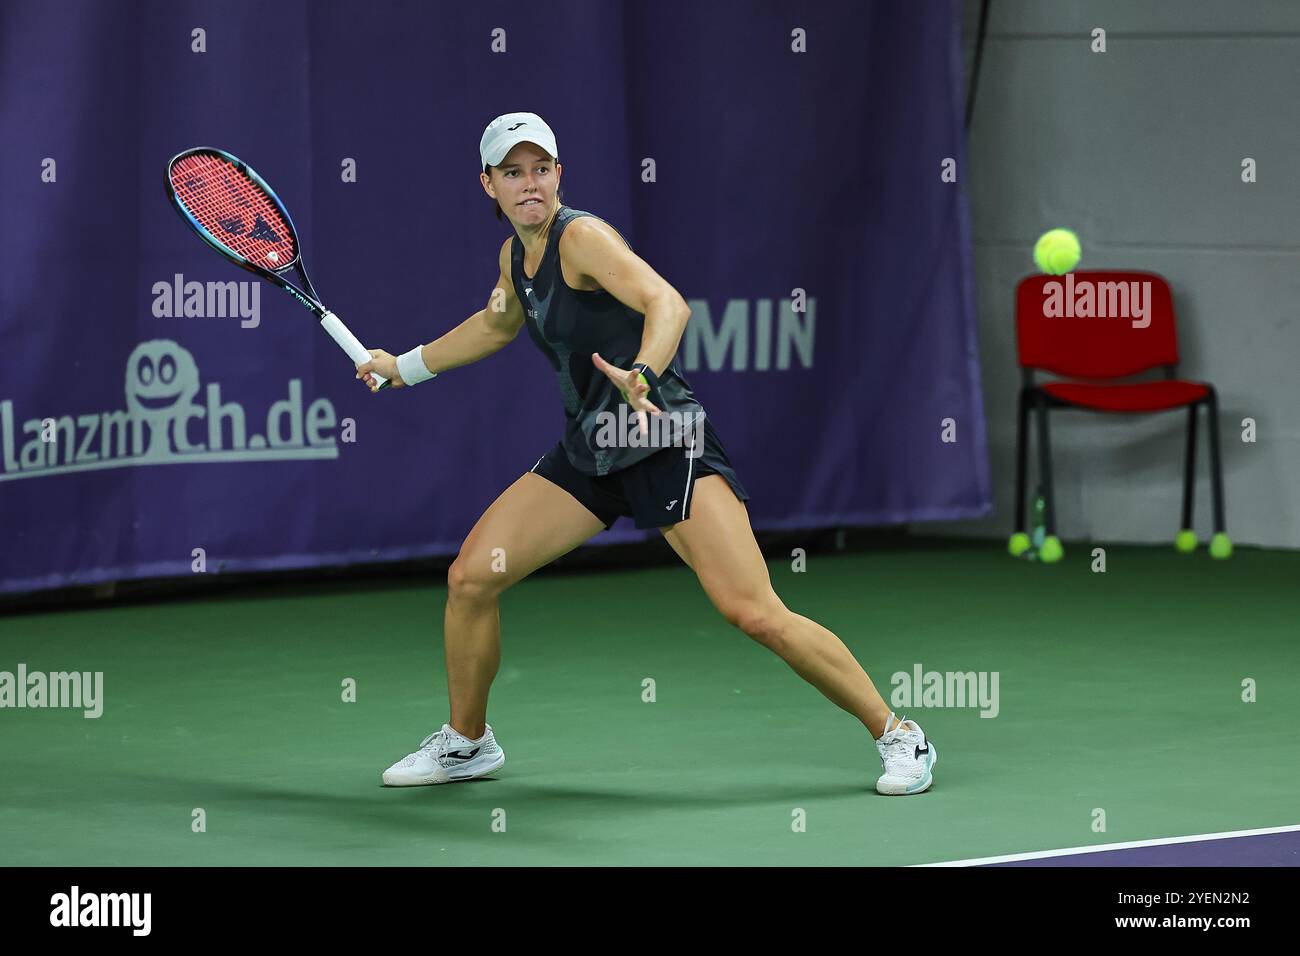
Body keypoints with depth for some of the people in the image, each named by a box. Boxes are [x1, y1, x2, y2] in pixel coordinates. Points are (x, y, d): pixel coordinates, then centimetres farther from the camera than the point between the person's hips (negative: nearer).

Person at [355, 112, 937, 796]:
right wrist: (405, 365, 36)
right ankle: (466, 742, 21)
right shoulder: (516, 255, 9)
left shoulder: (583, 236, -16)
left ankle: (899, 736, -7)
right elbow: (499, 324, 33)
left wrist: (642, 374, -52)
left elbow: (668, 303, -33)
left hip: (667, 447, -8)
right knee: (470, 576, -1)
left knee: (756, 613, -19)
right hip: (586, 452, 8)